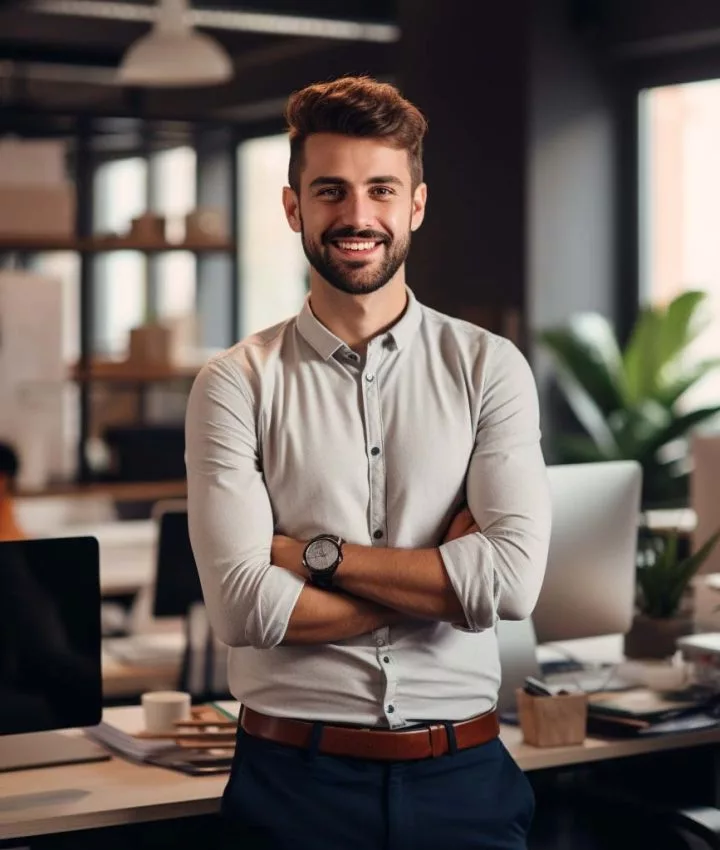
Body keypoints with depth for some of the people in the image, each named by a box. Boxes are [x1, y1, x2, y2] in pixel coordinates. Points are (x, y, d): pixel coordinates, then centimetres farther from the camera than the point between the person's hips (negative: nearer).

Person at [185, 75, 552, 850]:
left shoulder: (488, 368, 0)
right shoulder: (235, 385, -4)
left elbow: (514, 578, -12)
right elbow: (245, 606, -15)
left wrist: (317, 554, -12)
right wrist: (445, 574, -11)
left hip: (462, 778, 2)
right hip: (296, 781, -1)